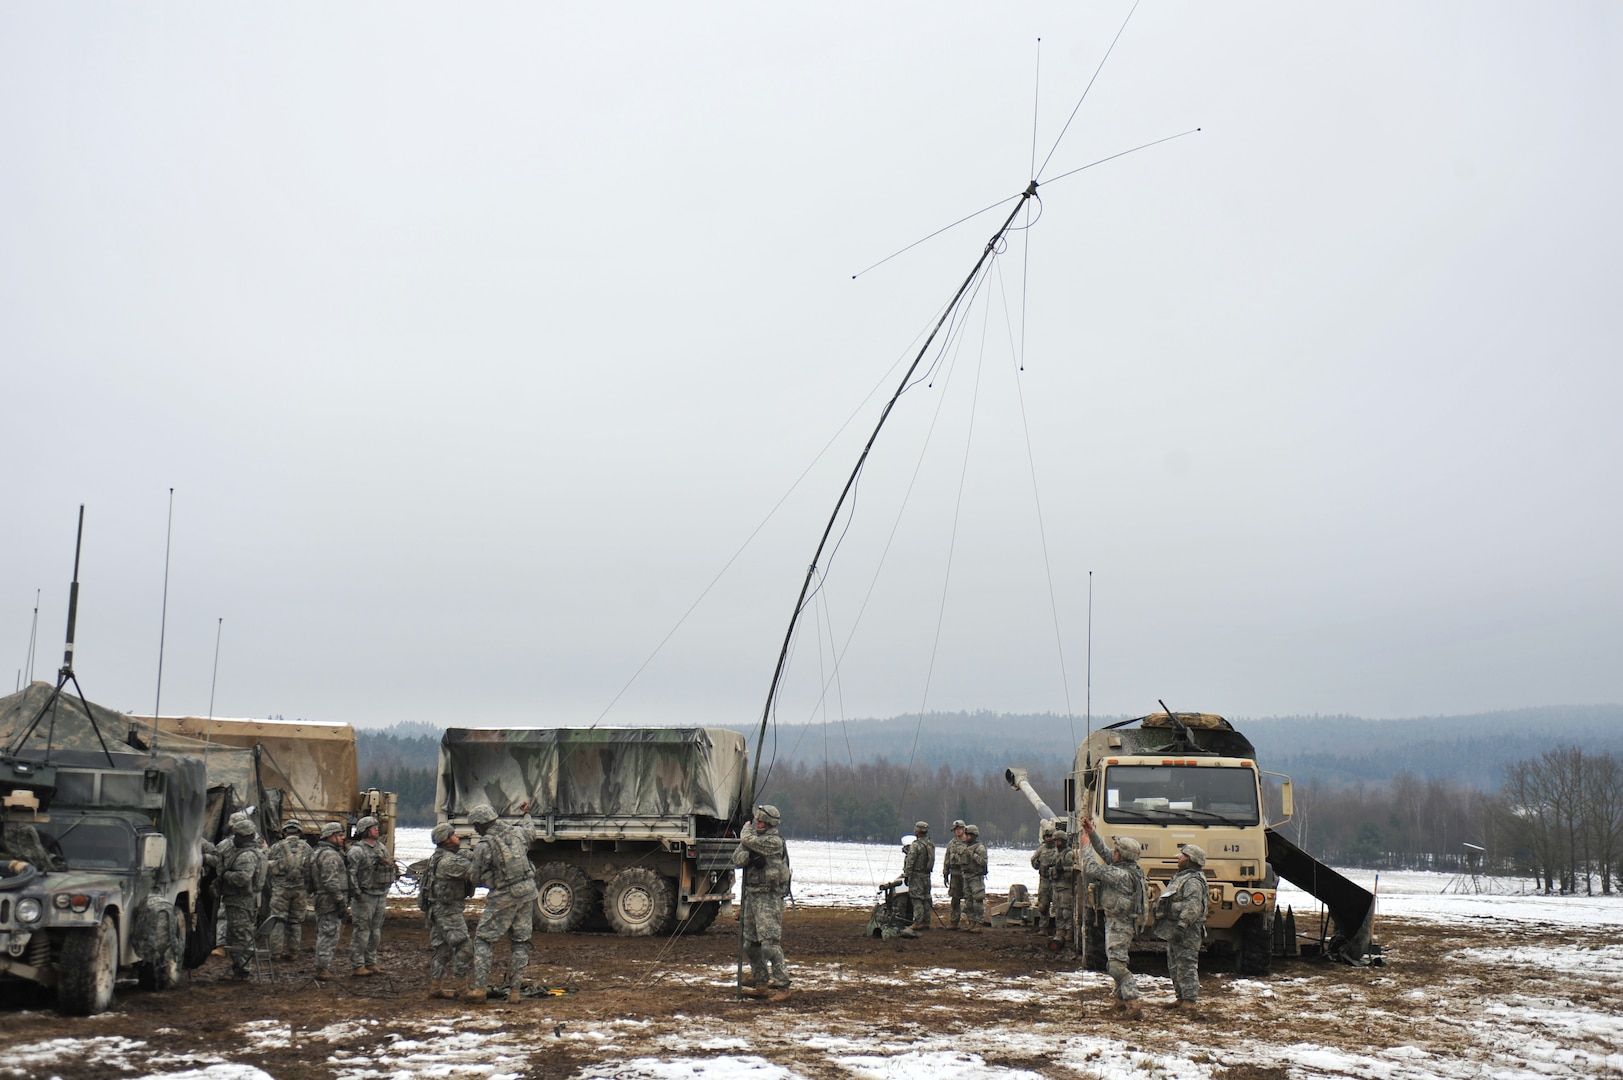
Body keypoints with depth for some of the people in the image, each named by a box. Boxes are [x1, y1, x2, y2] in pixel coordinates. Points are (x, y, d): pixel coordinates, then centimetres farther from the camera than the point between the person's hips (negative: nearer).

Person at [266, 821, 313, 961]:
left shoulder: (276, 847, 2)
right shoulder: (307, 848, 7)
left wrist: (269, 887, 16)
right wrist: (309, 890, 10)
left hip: (280, 888, -2)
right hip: (300, 889, 2)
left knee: (278, 920, 3)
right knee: (296, 921, 9)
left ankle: (278, 951, 0)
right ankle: (293, 951, 11)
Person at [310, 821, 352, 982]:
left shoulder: (319, 852, 18)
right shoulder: (330, 855, -18)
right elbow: (331, 882, -25)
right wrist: (341, 902, -22)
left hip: (320, 900, 11)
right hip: (330, 902, -11)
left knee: (324, 935, 19)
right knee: (329, 935, -6)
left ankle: (323, 966, 28)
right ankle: (322, 969, -3)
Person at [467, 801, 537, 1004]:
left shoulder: (484, 846, -13)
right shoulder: (517, 832, 3)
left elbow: (478, 877, -4)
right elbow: (531, 831, 28)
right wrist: (526, 814, 46)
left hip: (503, 897, -6)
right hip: (527, 892, 6)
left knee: (483, 940, 7)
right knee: (521, 942, 11)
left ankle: (479, 988, 2)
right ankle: (515, 991, 11)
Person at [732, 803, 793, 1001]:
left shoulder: (775, 842, -12)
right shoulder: (757, 841, 13)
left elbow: (748, 840, -22)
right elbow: (737, 859, 4)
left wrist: (748, 830, 0)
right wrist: (748, 852, -16)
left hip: (769, 898, -9)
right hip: (751, 896, 9)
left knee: (770, 944, -14)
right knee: (751, 944, 13)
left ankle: (782, 987, -11)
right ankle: (761, 984, 22)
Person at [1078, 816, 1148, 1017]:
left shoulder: (1122, 875, -26)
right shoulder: (1128, 868, 3)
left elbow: (1093, 869, -25)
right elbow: (1104, 853, 14)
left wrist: (1086, 846, -14)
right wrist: (1092, 834, 7)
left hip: (1118, 925, -10)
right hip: (1116, 922, 10)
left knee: (1116, 965, -12)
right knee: (1115, 962, 21)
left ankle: (1133, 1002, -16)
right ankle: (1122, 998, 31)